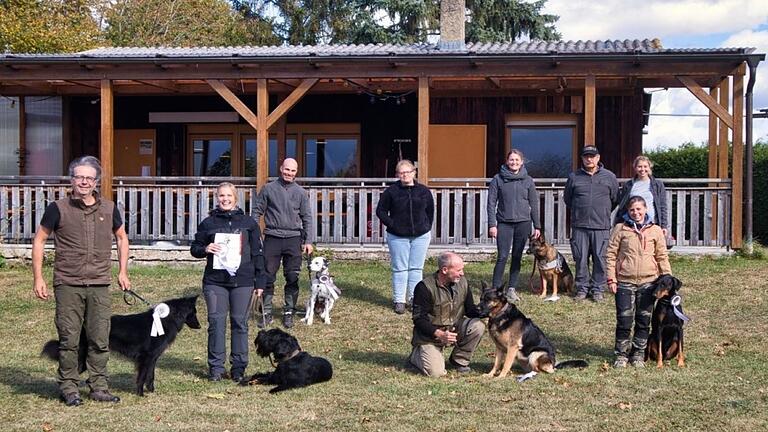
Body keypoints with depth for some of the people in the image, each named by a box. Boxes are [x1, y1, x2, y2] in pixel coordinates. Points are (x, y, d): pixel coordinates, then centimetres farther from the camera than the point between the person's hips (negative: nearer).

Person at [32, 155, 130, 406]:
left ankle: (99, 387, 14)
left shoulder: (108, 209, 7)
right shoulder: (58, 208, -2)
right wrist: (38, 277, 0)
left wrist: (122, 271, 14)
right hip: (68, 285, -2)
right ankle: (69, 388, 12)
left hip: (100, 285, 2)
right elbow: (39, 240, 5)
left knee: (100, 340, 4)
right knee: (69, 340, 1)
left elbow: (122, 237, 21)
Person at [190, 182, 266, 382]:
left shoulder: (249, 223, 8)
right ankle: (216, 367, 5)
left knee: (240, 323, 2)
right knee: (216, 322, -2)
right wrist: (205, 249, -9)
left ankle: (239, 367, 9)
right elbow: (194, 248, 15)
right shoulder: (208, 223, 8)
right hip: (215, 281, 0)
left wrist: (260, 281, 4)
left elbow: (257, 253, 8)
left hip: (242, 282, 0)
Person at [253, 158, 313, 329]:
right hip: (272, 238, -1)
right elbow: (257, 212, 5)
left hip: (293, 239, 1)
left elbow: (307, 218, 9)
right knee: (268, 277, 0)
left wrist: (308, 241, 2)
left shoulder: (301, 192, 7)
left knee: (292, 279, 4)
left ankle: (289, 312, 15)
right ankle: (266, 313, 8)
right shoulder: (268, 189, 3)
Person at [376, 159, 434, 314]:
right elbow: (381, 210, 2)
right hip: (398, 236, -2)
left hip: (421, 236, 2)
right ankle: (399, 300, 7)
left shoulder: (423, 191, 4)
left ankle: (414, 299, 14)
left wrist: (427, 227, 6)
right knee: (399, 268, 1)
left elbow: (430, 211, 15)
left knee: (416, 268, 6)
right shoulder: (391, 191, -2)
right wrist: (391, 224, -8)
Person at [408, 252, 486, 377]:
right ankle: (416, 355, 13)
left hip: (455, 328, 5)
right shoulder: (425, 287, -18)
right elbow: (419, 319, -17)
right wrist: (439, 334, -30)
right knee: (436, 372, -22)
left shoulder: (462, 282, 0)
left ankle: (459, 361, -1)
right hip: (429, 334, -5)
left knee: (478, 326, -22)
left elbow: (470, 309, 7)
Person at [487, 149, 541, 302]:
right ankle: (496, 288, -3)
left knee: (517, 257, 6)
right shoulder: (498, 179, 1)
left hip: (523, 223, 2)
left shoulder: (527, 180, 6)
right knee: (502, 257, -7)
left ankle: (511, 288, 13)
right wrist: (492, 224, -6)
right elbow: (491, 202, 1)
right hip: (504, 223, -2)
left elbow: (534, 204, 9)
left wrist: (537, 226, 6)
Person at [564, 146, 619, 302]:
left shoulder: (609, 177, 6)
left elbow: (615, 199, 13)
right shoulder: (574, 177, 7)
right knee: (581, 259, 3)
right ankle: (582, 288, 13)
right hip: (579, 226, 1)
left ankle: (598, 289, 10)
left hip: (601, 226, -1)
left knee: (600, 259, 0)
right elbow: (567, 198, 18)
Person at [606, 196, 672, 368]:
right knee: (624, 320, 0)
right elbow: (611, 254, 2)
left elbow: (662, 257, 9)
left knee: (644, 321, 8)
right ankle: (622, 355, 12)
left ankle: (638, 354, 20)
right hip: (624, 282, -1)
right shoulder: (620, 229, 2)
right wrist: (611, 278, -4)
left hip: (648, 282, 1)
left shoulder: (655, 230, 5)